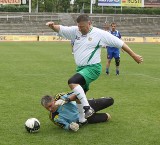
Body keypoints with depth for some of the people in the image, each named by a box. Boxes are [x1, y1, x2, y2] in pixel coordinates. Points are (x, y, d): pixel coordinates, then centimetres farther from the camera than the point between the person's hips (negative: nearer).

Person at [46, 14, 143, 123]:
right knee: (80, 94, 15)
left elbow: (120, 43, -4)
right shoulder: (75, 31, 4)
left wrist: (134, 55, -1)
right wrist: (52, 26, -23)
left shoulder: (100, 34, -8)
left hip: (93, 68, -7)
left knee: (72, 82, -27)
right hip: (81, 68, 7)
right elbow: (60, 29, 1)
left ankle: (88, 108, -23)